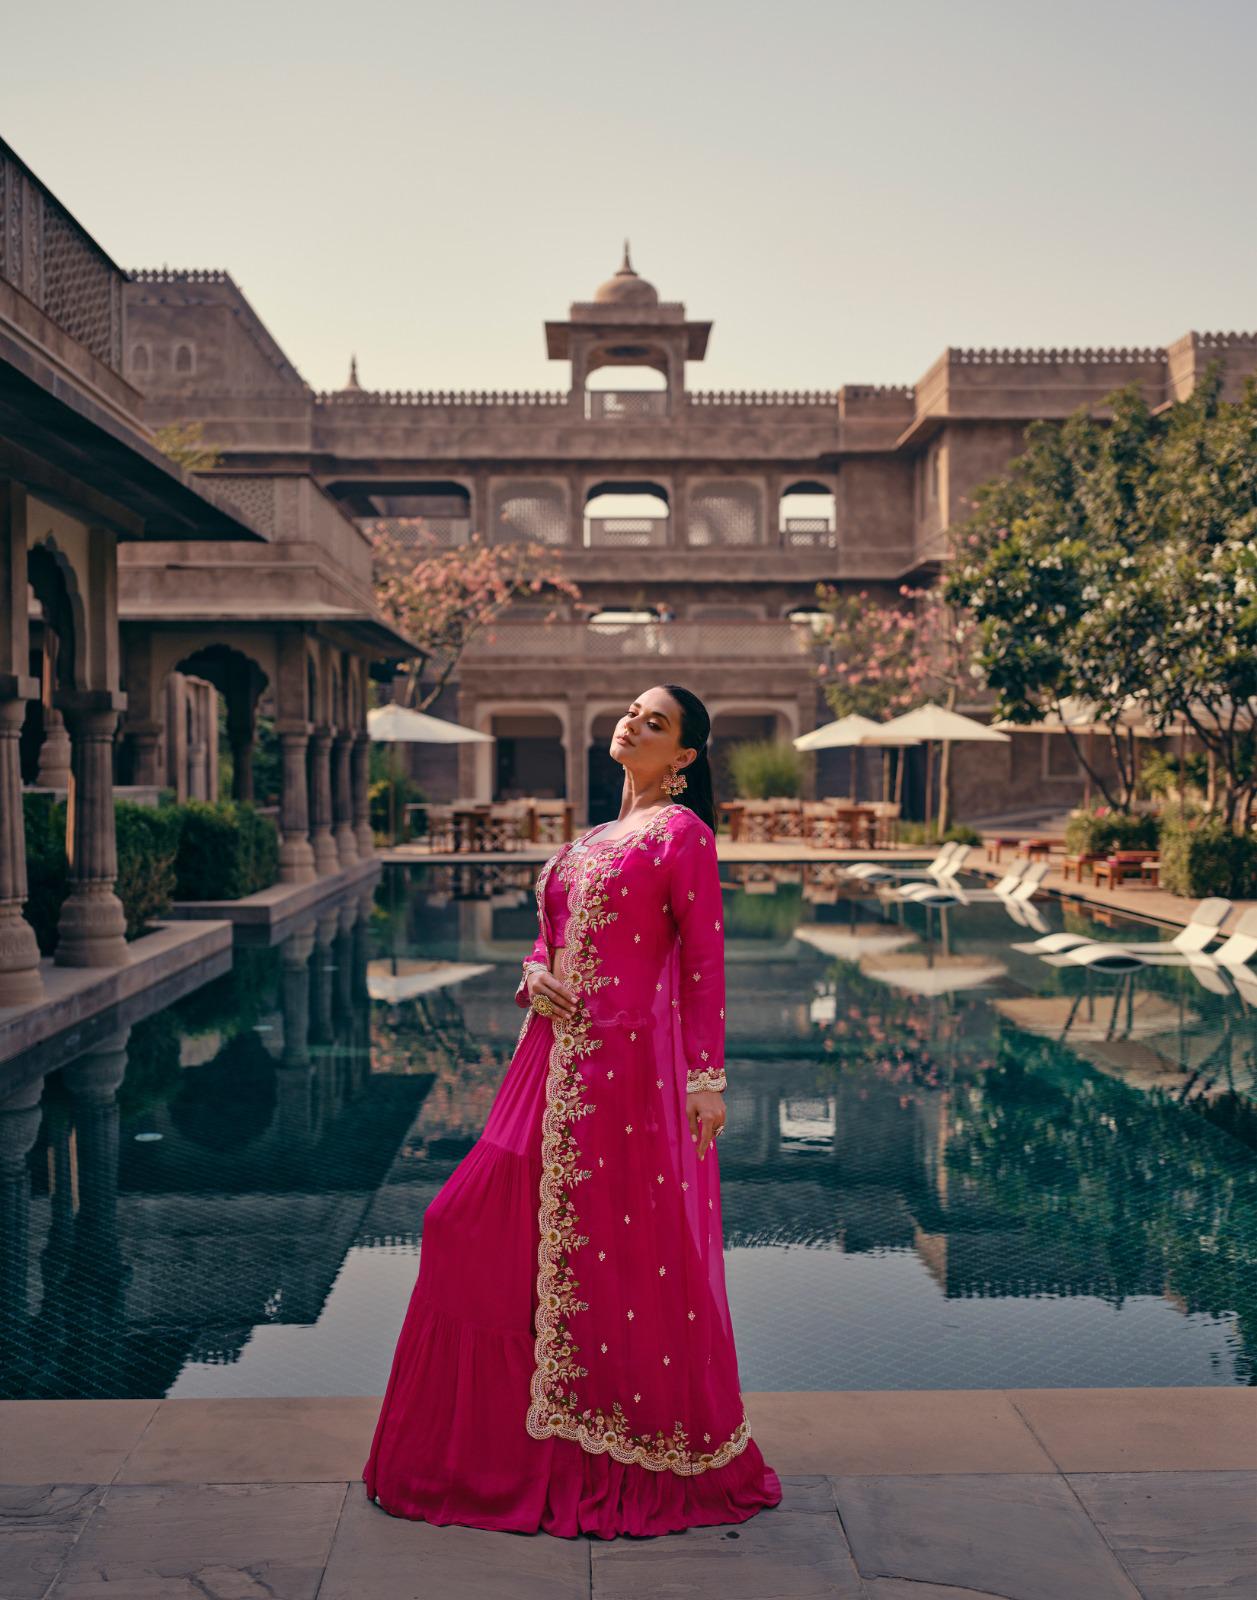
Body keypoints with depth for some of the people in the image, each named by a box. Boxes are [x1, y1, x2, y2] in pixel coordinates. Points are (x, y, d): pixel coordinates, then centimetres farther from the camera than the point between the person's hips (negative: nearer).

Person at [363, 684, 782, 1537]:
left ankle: (653, 1458, 18)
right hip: (560, 1059, 8)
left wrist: (706, 1081, -14)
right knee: (483, 1224, 10)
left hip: (634, 1062, -8)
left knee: (637, 1251, 0)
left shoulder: (682, 833, -4)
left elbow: (705, 963, -9)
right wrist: (535, 978, -1)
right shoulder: (593, 837, 18)